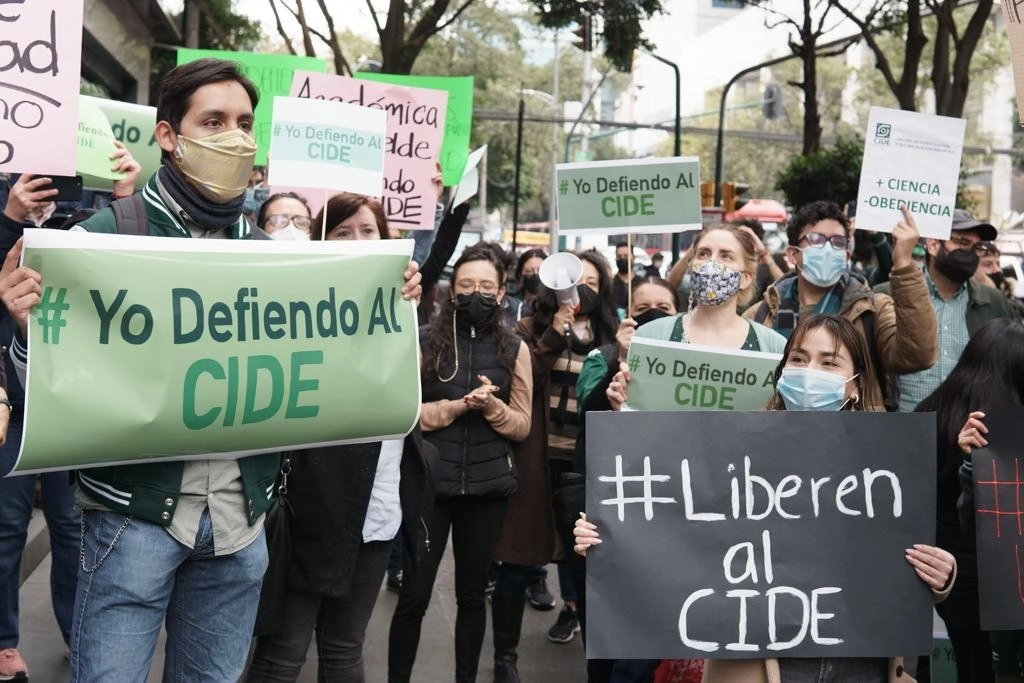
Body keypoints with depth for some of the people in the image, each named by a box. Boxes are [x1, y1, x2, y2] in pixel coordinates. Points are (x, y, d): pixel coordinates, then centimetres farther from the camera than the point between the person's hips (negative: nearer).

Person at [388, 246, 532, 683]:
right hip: (429, 482, -1)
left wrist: (492, 407, -15)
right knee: (414, 593, 1)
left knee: (472, 592, 12)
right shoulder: (425, 340, 0)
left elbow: (522, 426, 4)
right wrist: (457, 406, -17)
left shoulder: (514, 348, 4)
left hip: (487, 486, 2)